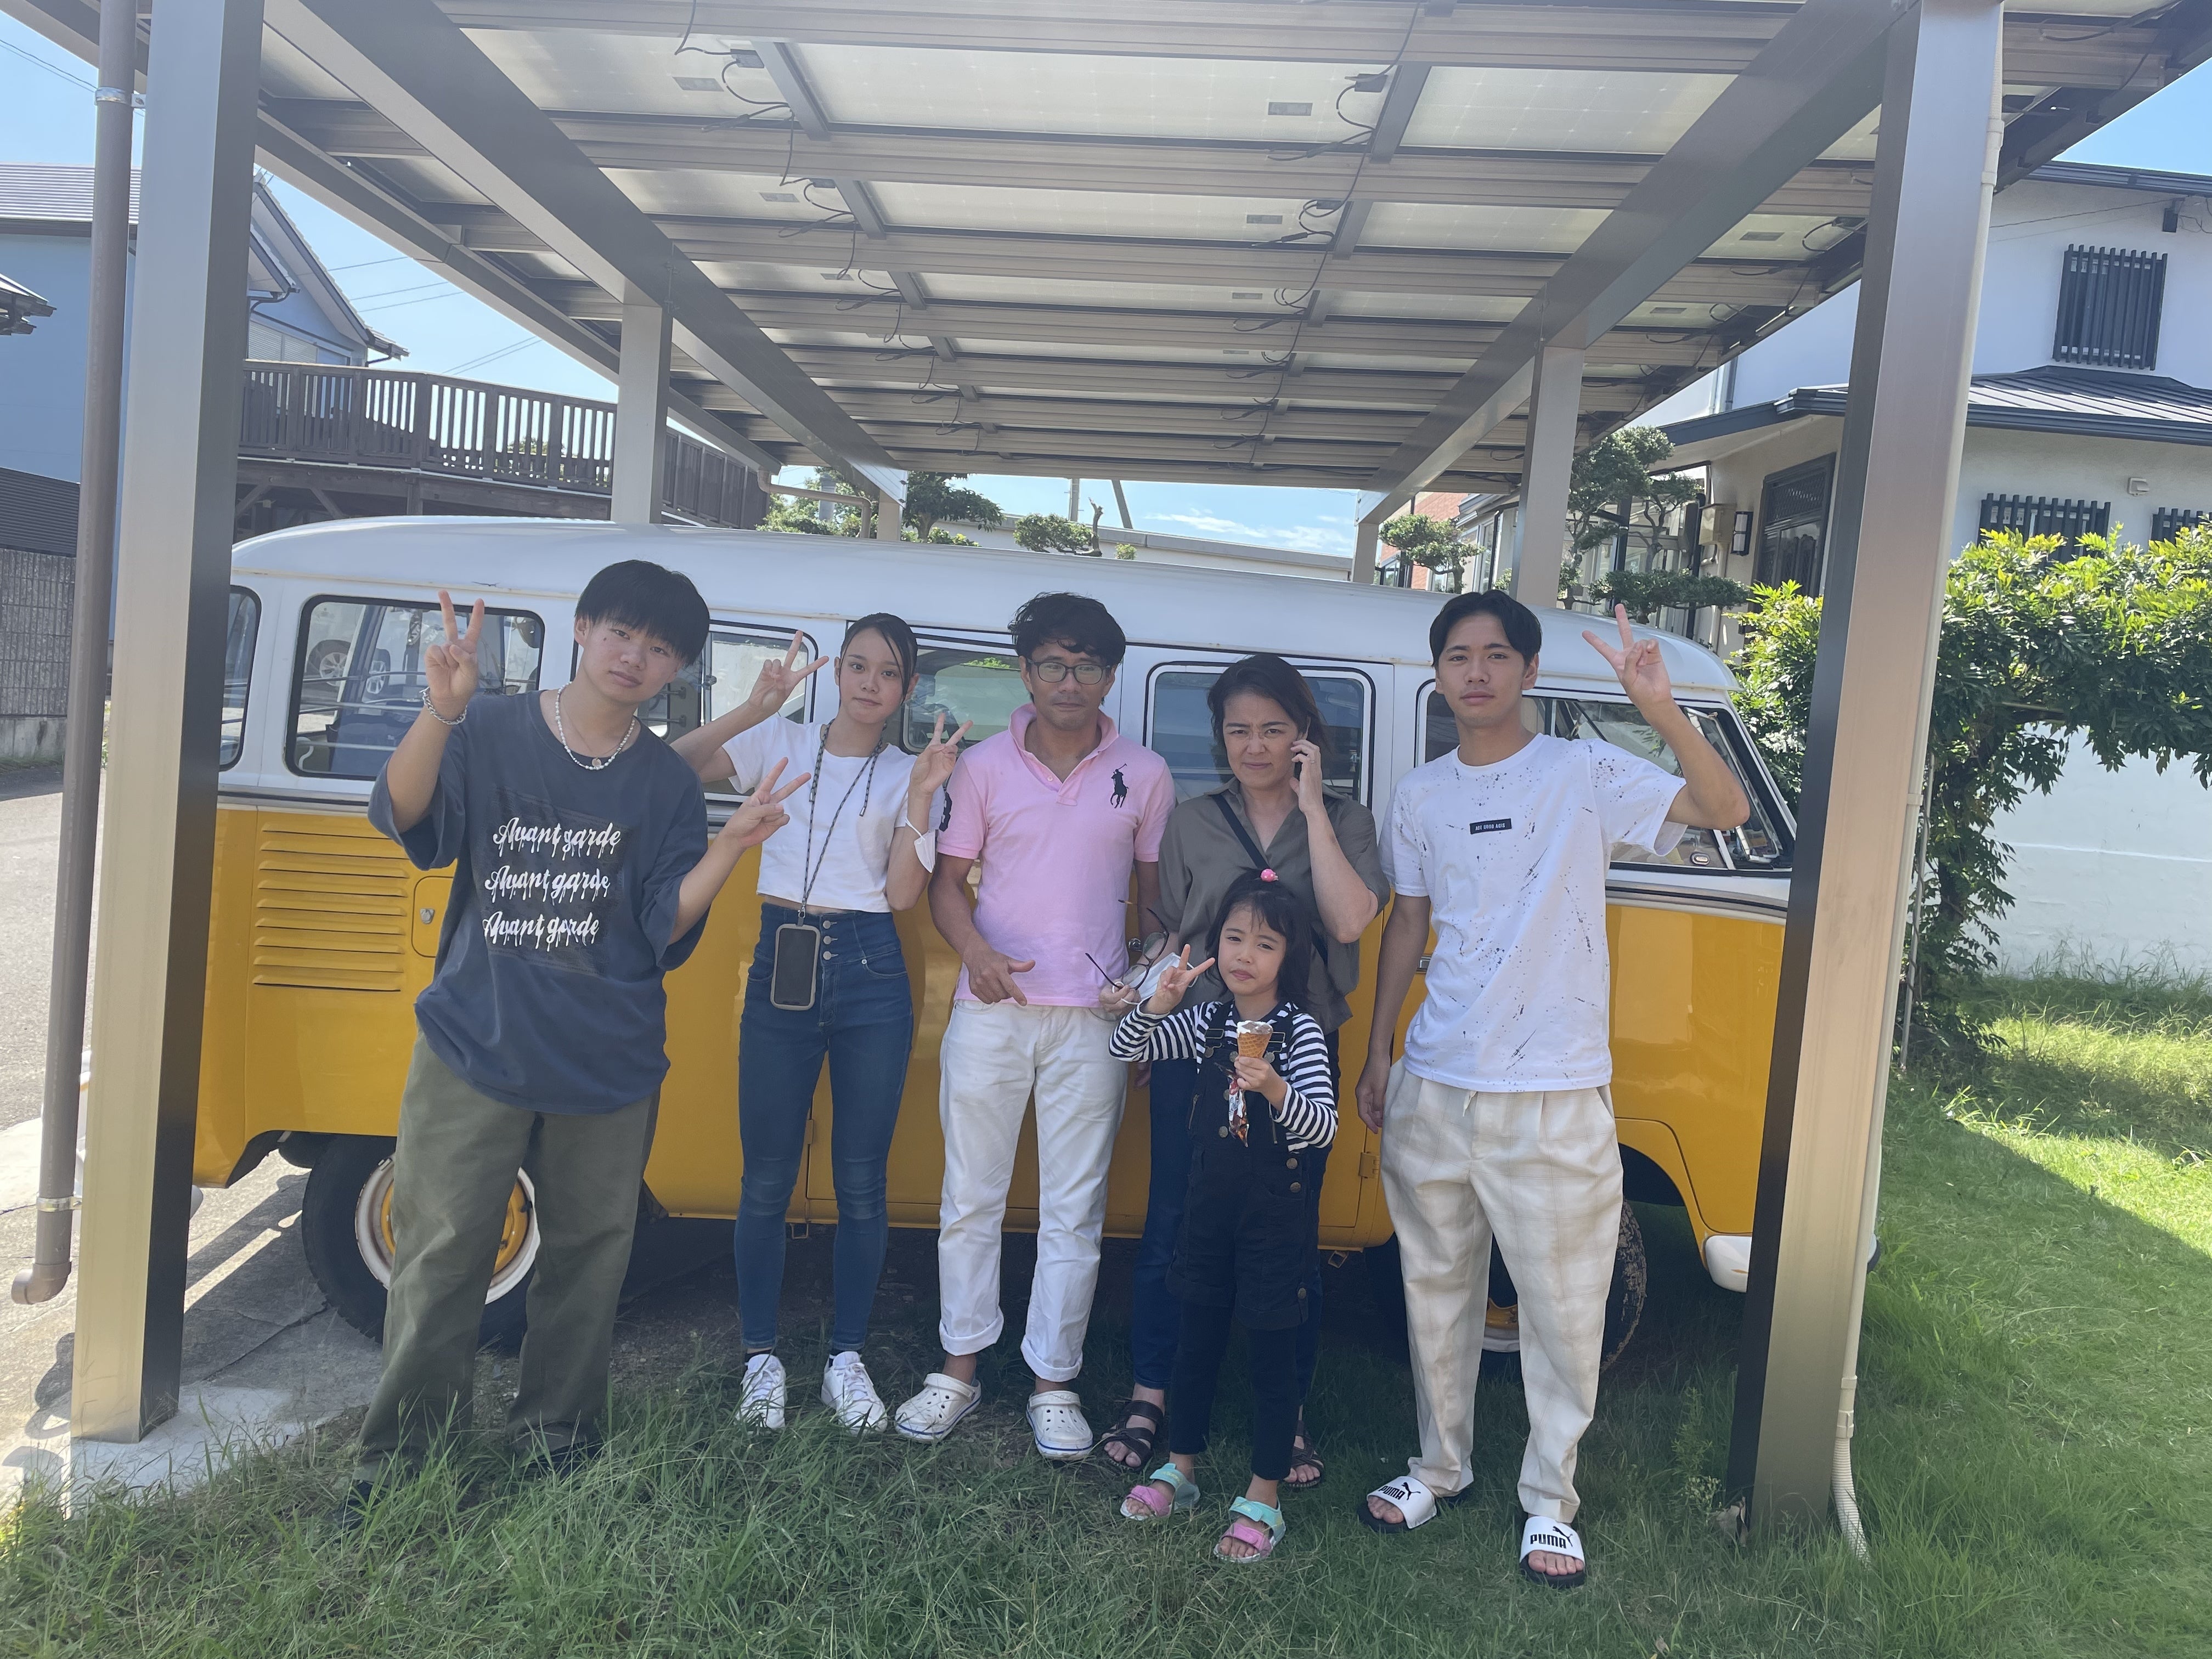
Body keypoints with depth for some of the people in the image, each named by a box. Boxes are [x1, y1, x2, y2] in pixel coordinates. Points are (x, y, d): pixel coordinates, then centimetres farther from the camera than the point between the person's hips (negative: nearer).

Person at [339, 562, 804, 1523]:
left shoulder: (666, 785, 6)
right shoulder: (490, 735, 1)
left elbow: (668, 929, -2)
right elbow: (403, 817, -16)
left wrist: (733, 845, -16)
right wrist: (442, 710, -31)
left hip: (607, 1065, 2)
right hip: (474, 1047, -2)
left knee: (586, 1259, 9)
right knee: (438, 1255, 0)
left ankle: (558, 1440, 26)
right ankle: (399, 1459, 14)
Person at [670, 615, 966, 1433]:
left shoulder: (908, 774, 8)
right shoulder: (783, 742, 7)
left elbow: (902, 893, -3)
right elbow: (673, 770, -8)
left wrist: (921, 796, -11)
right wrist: (754, 709, -17)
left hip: (869, 975, 0)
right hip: (781, 967, 0)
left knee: (861, 1182, 6)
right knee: (767, 1178, 5)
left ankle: (847, 1358, 20)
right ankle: (761, 1357, 20)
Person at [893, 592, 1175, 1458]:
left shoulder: (1144, 775, 4)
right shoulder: (984, 766, 3)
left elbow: (1157, 893, 10)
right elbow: (947, 880, 6)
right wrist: (975, 950, -13)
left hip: (1092, 1021, 0)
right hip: (990, 1009, 1)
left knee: (1074, 1210, 6)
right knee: (970, 1197, 9)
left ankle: (1054, 1383, 18)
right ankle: (958, 1366, 23)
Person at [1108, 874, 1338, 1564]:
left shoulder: (1299, 1031, -14)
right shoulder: (1207, 1020, 1)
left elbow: (1323, 1126, -22)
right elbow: (1124, 1048, -1)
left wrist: (1276, 1090, -41)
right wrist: (1159, 1002, -19)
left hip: (1277, 1214, -5)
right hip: (1211, 1203, 5)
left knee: (1271, 1351, 5)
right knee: (1198, 1337, 16)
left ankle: (1264, 1500, 17)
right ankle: (1180, 1470, 33)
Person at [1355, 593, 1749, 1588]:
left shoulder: (1586, 775, -6)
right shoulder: (1421, 795, 7)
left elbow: (1724, 810, -18)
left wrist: (1663, 711, -33)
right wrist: (1377, 1053, 12)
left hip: (1553, 1095, -4)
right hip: (1433, 1086, 4)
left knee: (1563, 1306, 4)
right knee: (1437, 1289, 16)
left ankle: (1549, 1502, 22)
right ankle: (1440, 1467, 34)